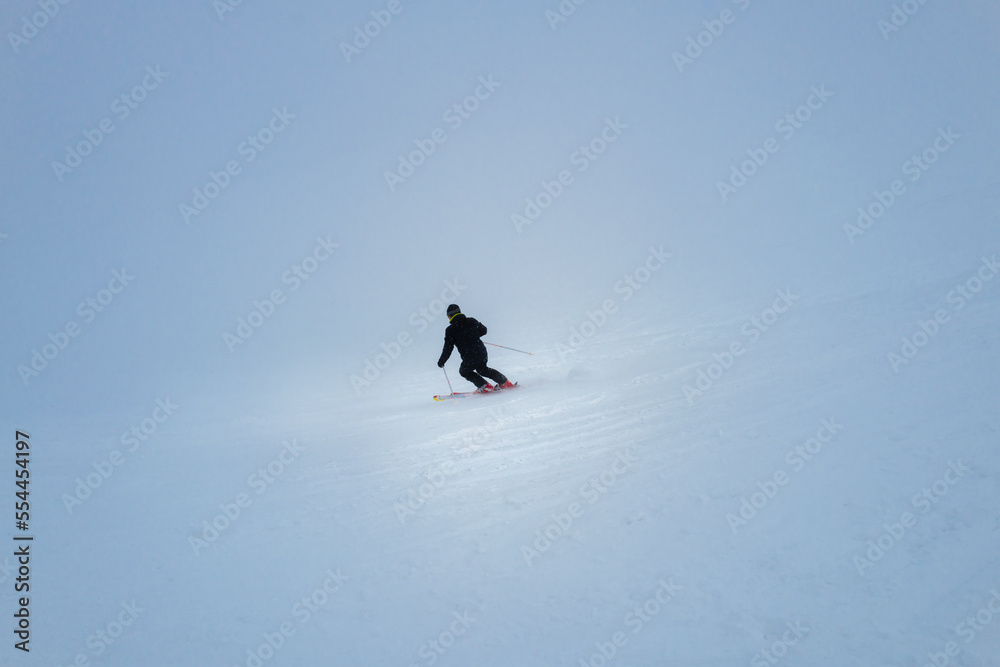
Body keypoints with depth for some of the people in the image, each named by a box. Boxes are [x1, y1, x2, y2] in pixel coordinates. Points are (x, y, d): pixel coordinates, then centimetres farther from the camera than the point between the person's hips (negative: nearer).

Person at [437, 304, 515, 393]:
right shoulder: (471, 321, 3)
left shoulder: (450, 330, -8)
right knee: (482, 369, 33)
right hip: (482, 353, 5)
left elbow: (448, 348, -6)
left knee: (464, 371, 27)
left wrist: (441, 362, 8)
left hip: (469, 360, -5)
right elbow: (484, 330, 15)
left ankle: (484, 386, 15)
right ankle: (504, 382, 27)